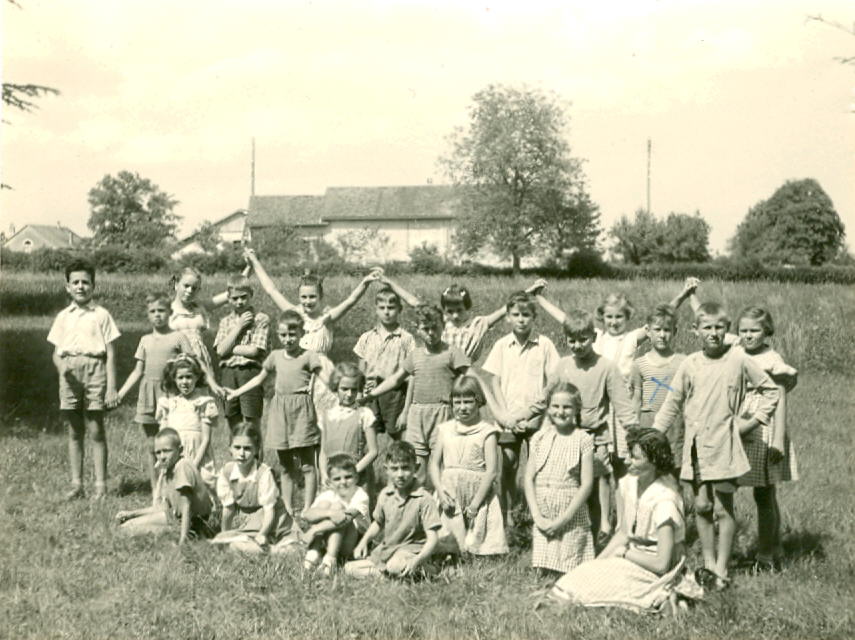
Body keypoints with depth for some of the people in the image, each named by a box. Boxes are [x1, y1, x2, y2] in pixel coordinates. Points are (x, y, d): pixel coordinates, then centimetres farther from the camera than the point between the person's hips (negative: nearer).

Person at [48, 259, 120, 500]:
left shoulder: (101, 315, 2)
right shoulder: (63, 317, 13)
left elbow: (111, 353, 1)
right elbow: (56, 351, 14)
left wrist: (112, 388, -5)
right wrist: (61, 366, -9)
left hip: (94, 369, -3)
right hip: (69, 374, 4)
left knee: (96, 430, -3)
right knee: (74, 432, 7)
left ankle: (100, 485, 3)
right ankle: (76, 484, 14)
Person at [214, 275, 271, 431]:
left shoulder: (261, 319, 0)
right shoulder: (225, 322, 14)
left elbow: (254, 351, -9)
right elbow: (220, 350, 0)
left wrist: (229, 349, -1)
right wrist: (239, 326, -3)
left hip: (250, 371, -4)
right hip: (228, 373, 4)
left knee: (251, 423, -4)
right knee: (233, 424, 9)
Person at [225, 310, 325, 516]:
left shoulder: (308, 356, -3)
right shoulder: (275, 356, 11)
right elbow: (260, 378, 23)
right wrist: (236, 392, 23)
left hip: (301, 409, -5)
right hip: (280, 410, 5)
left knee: (307, 464, -2)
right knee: (286, 466, 11)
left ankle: (307, 509, 1)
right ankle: (288, 509, 18)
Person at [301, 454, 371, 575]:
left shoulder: (360, 496, -12)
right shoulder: (327, 496, -3)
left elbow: (347, 518, -30)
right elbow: (308, 515, -21)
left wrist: (314, 530, -32)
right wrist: (329, 513, -42)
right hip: (325, 543, 3)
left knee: (337, 506, -24)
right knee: (324, 504, -18)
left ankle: (330, 557, -32)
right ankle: (314, 552, -24)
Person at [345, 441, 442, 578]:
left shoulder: (424, 499, -16)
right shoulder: (385, 495, 2)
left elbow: (432, 539, -18)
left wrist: (417, 560, -33)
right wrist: (364, 541, 5)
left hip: (411, 550, -6)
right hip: (385, 550, 6)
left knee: (395, 566, -38)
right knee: (350, 568, -9)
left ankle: (423, 570, -12)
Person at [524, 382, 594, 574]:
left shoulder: (583, 440, -2)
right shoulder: (539, 439, 6)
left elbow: (586, 484, -6)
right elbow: (529, 479, 5)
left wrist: (563, 519, -11)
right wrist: (537, 516, -6)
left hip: (571, 518, -2)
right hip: (543, 520, 3)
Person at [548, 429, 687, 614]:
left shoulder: (664, 500, -25)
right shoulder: (631, 482, -1)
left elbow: (661, 564, -24)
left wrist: (625, 552, -12)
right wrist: (597, 561, -1)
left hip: (654, 574, -8)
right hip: (633, 557, 8)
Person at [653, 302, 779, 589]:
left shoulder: (738, 359, -4)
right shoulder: (690, 364, 1)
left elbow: (770, 390, 6)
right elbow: (672, 404, 7)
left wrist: (754, 421, 0)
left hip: (725, 446, -2)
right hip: (696, 446, 2)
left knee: (723, 509, 1)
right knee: (702, 506, 7)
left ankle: (721, 570, 10)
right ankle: (708, 563, 20)